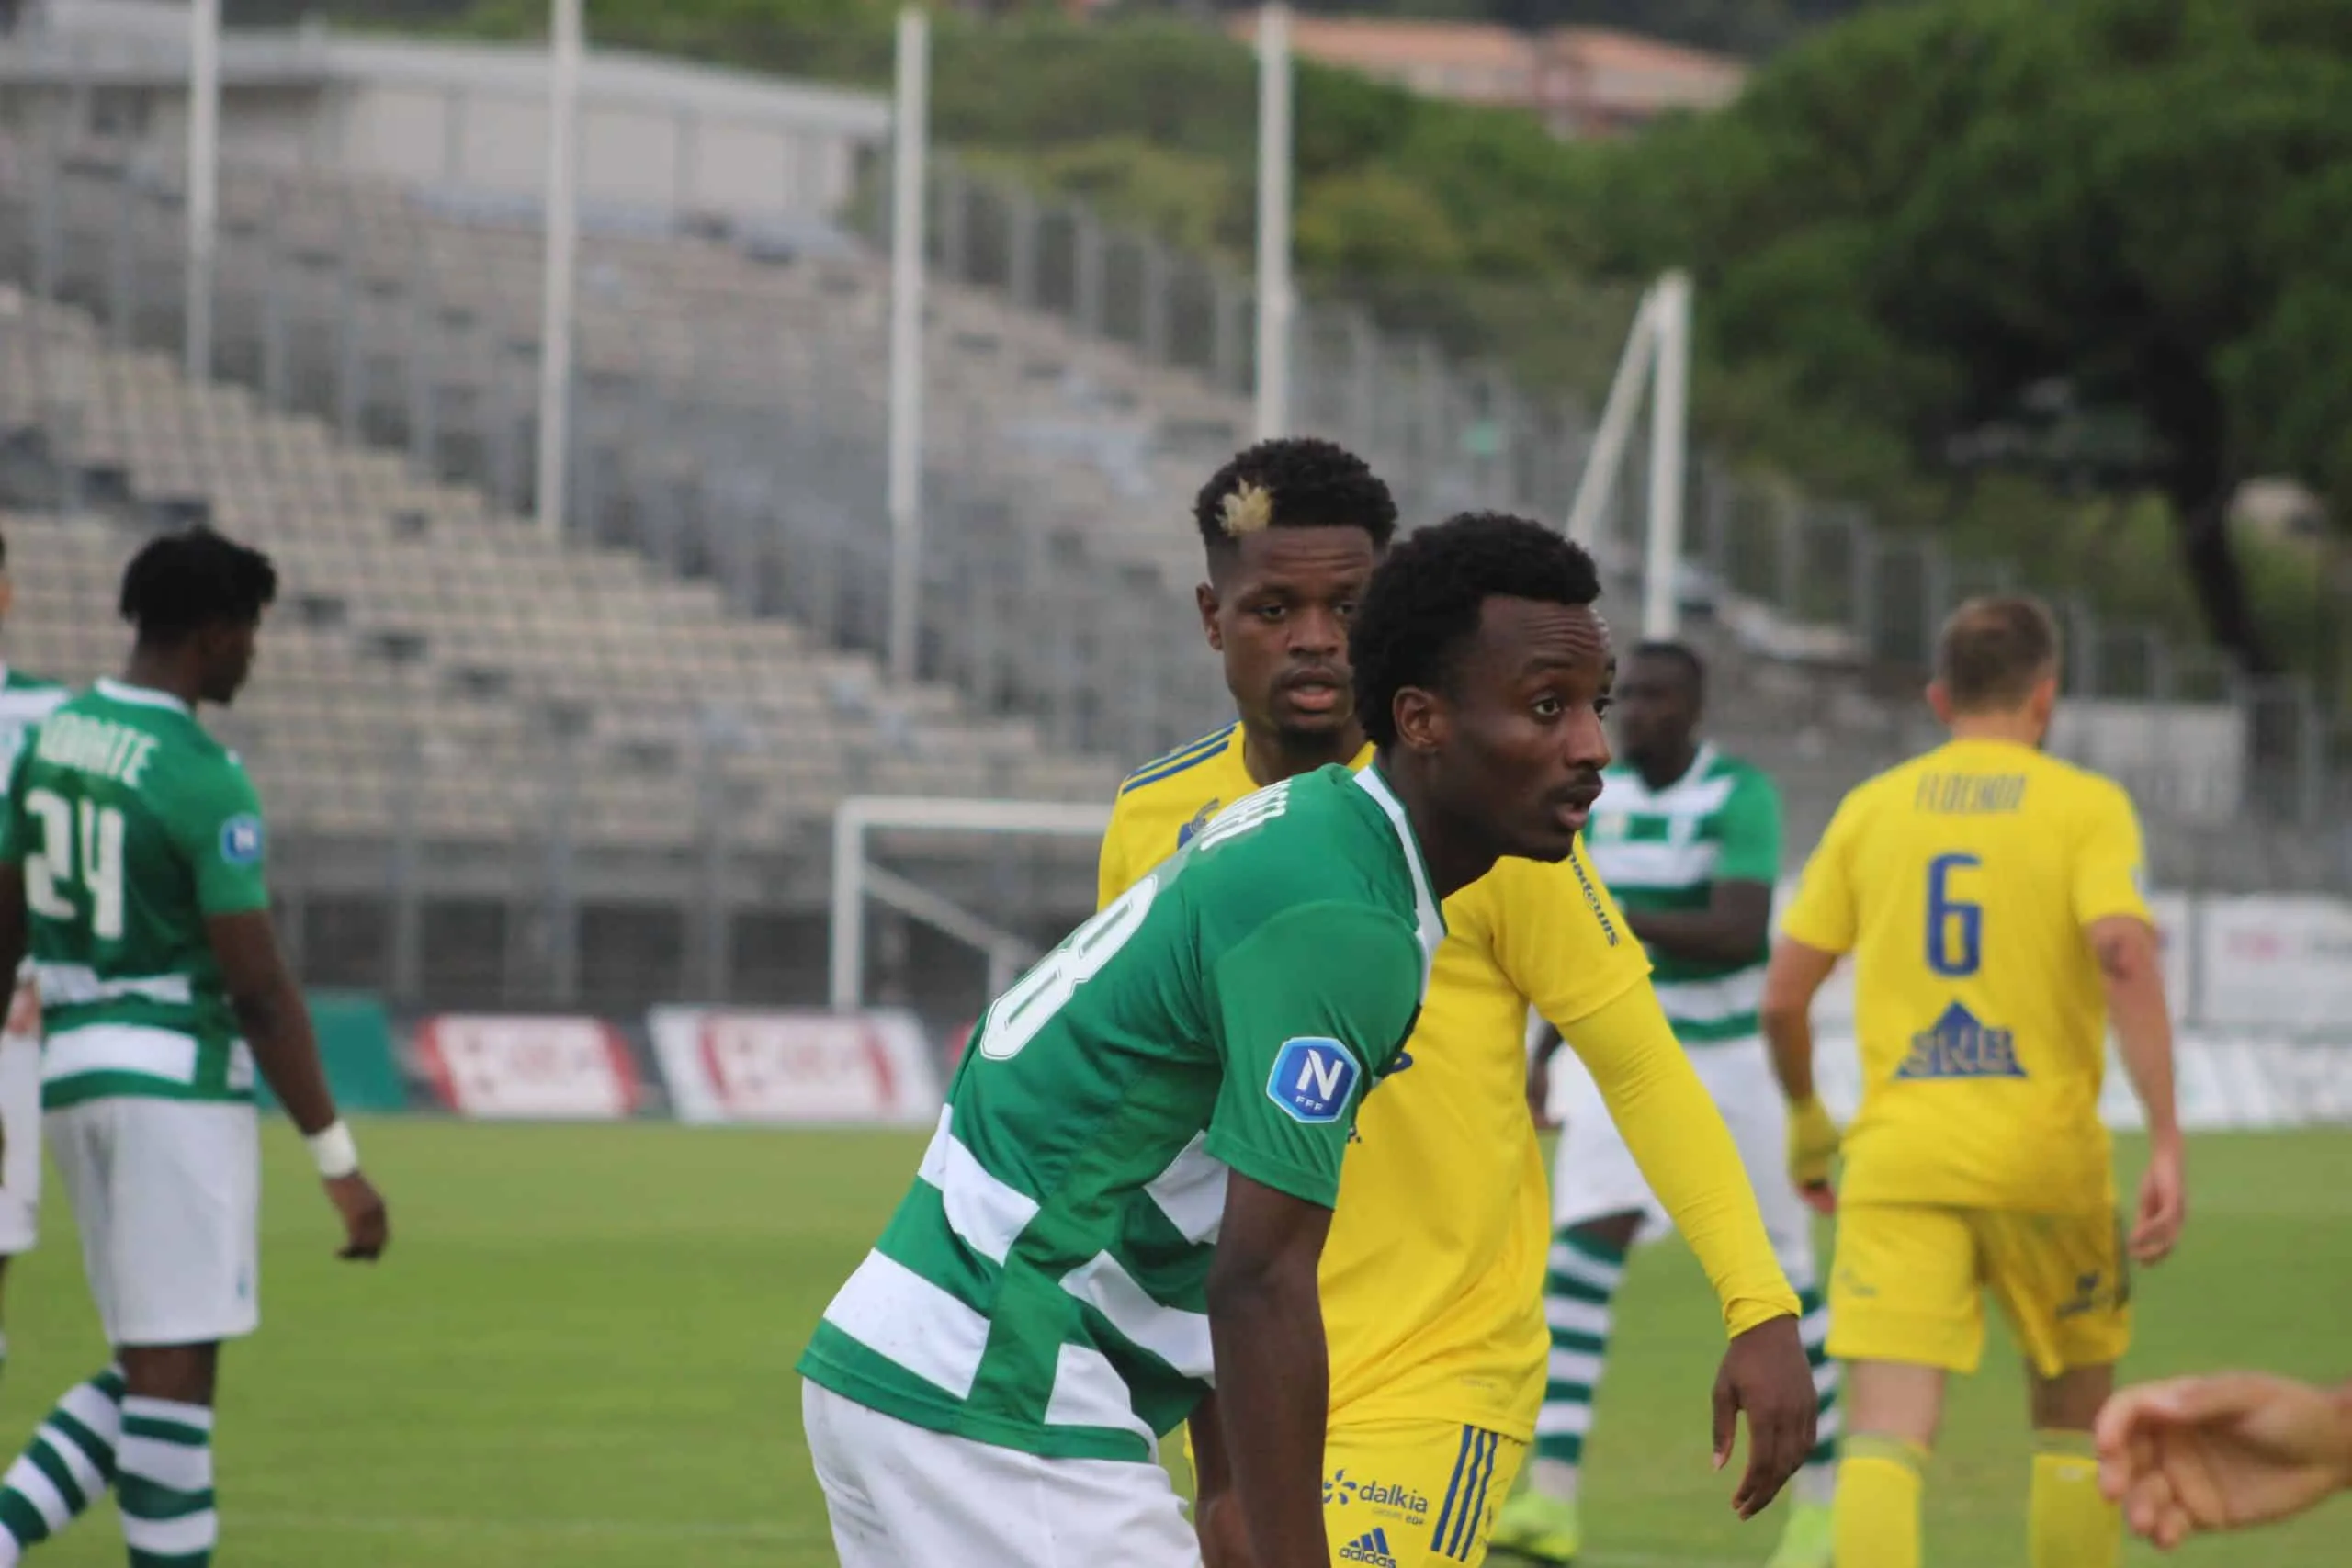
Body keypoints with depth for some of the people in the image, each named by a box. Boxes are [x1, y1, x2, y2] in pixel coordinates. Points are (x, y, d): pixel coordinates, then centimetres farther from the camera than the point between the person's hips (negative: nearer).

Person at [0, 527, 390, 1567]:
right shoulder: (204, 780, -16)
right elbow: (258, 989, -18)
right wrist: (339, 1163, -14)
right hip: (180, 1075, -8)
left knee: (155, 1367, 14)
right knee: (173, 1372, -2)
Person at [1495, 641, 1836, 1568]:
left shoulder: (1740, 797, -12)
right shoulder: (1600, 799, 6)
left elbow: (1739, 934, -24)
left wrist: (1616, 915, -31)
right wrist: (1548, 1052, 20)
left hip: (1729, 1063, -4)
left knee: (1777, 1275, 6)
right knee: (1582, 1250, -15)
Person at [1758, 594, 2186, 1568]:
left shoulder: (1870, 809, 9)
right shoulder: (2086, 807, 1)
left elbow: (1782, 996, 7)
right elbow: (2126, 956, -15)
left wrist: (1805, 1116, 26)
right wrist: (2166, 1146, -16)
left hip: (1898, 1159, 1)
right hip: (2044, 1157, -1)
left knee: (1886, 1432, -8)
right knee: (2073, 1416, 19)